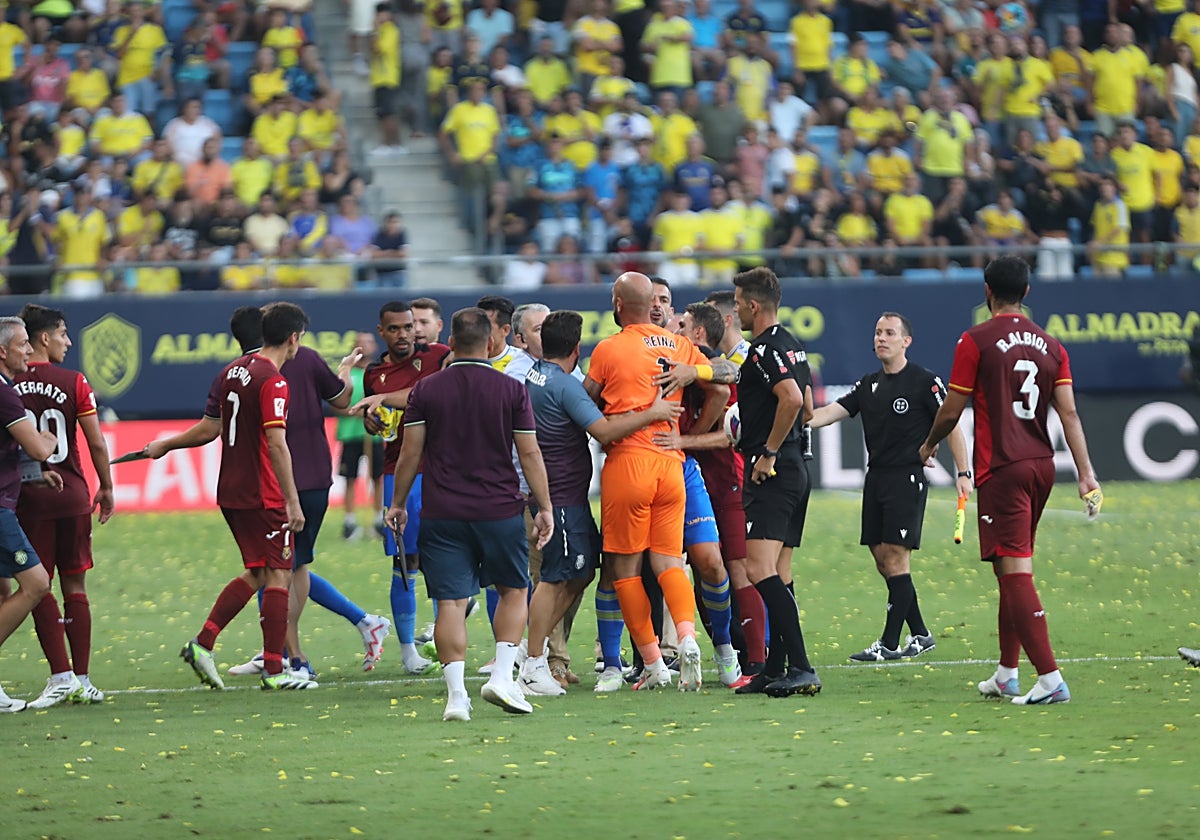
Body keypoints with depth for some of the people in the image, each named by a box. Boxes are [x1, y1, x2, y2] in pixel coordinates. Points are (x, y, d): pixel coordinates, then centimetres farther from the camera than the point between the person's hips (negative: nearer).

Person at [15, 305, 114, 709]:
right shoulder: (73, 383, -4)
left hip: (28, 497, 0)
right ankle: (81, 679, 9)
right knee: (74, 585, 9)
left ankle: (61, 675, -6)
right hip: (72, 494, 0)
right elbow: (96, 443, -4)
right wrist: (106, 487, 9)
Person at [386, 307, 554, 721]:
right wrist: (544, 507, 6)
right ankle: (502, 675, 3)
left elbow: (410, 453, 2)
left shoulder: (425, 390, 0)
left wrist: (397, 502, 14)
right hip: (500, 511, -1)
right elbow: (530, 454, -2)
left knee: (450, 602, 0)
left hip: (442, 513, 1)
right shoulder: (512, 390, -3)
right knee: (514, 591, 16)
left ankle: (456, 693, -6)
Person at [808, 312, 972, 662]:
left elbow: (951, 425, -4)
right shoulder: (869, 385, 13)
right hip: (876, 477, 7)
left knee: (896, 558, -10)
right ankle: (920, 635, 17)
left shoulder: (925, 381, -5)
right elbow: (830, 412, 7)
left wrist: (963, 472, -10)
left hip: (908, 479, -7)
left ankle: (889, 643, -8)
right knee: (882, 559, 6)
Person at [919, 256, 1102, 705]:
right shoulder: (1050, 345, 9)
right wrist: (1086, 474, -2)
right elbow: (1069, 413, 2)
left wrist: (929, 444, 16)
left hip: (1001, 469, -6)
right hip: (1041, 465, 6)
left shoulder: (976, 340, -7)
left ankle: (1050, 678, -19)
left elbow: (951, 411, -3)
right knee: (1011, 567, 18)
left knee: (1015, 571, -9)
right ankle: (1006, 674, 25)